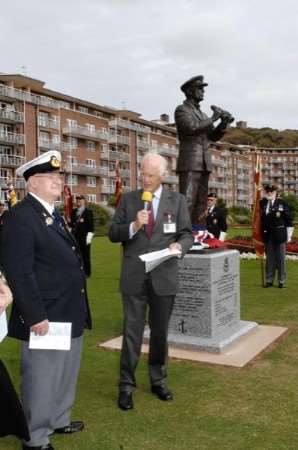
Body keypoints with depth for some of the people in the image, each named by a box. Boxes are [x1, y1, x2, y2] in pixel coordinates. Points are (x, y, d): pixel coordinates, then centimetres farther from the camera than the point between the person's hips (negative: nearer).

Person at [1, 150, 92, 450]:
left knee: (66, 374, 23)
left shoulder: (54, 214, 13)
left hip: (69, 313, 9)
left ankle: (58, 420, 42)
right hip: (45, 317, -9)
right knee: (42, 379, 7)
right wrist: (35, 316, -23)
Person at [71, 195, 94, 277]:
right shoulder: (74, 212, 13)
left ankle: (87, 272, 9)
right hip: (75, 237, 5)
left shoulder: (88, 212, -2)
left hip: (84, 238, -5)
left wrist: (89, 236, -13)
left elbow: (91, 225, -6)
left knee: (85, 256, 0)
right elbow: (72, 223, 17)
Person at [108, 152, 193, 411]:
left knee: (160, 332, 14)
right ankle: (126, 385, 16)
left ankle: (158, 380, 31)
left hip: (164, 277, 1)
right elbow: (113, 234, 1)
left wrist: (179, 245, -19)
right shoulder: (128, 199, 3)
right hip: (134, 278, -1)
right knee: (132, 332, 2)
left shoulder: (177, 200, 3)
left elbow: (187, 234, 2)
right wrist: (133, 226, -18)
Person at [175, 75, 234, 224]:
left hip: (204, 164, 8)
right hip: (189, 163, -8)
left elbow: (213, 136, 17)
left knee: (200, 204, 4)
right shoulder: (181, 110, 1)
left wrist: (223, 123, 1)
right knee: (187, 203, -14)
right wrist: (213, 118, -10)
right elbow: (191, 127, -17)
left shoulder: (202, 114, 23)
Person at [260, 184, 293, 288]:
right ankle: (269, 280, 19)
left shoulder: (282, 203, -3)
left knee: (280, 258, 4)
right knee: (269, 258, 11)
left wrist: (289, 235, -4)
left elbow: (288, 220, -2)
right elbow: (260, 218, 15)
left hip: (279, 234, -3)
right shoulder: (262, 203, 7)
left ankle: (281, 281, 12)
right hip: (267, 234, 3)